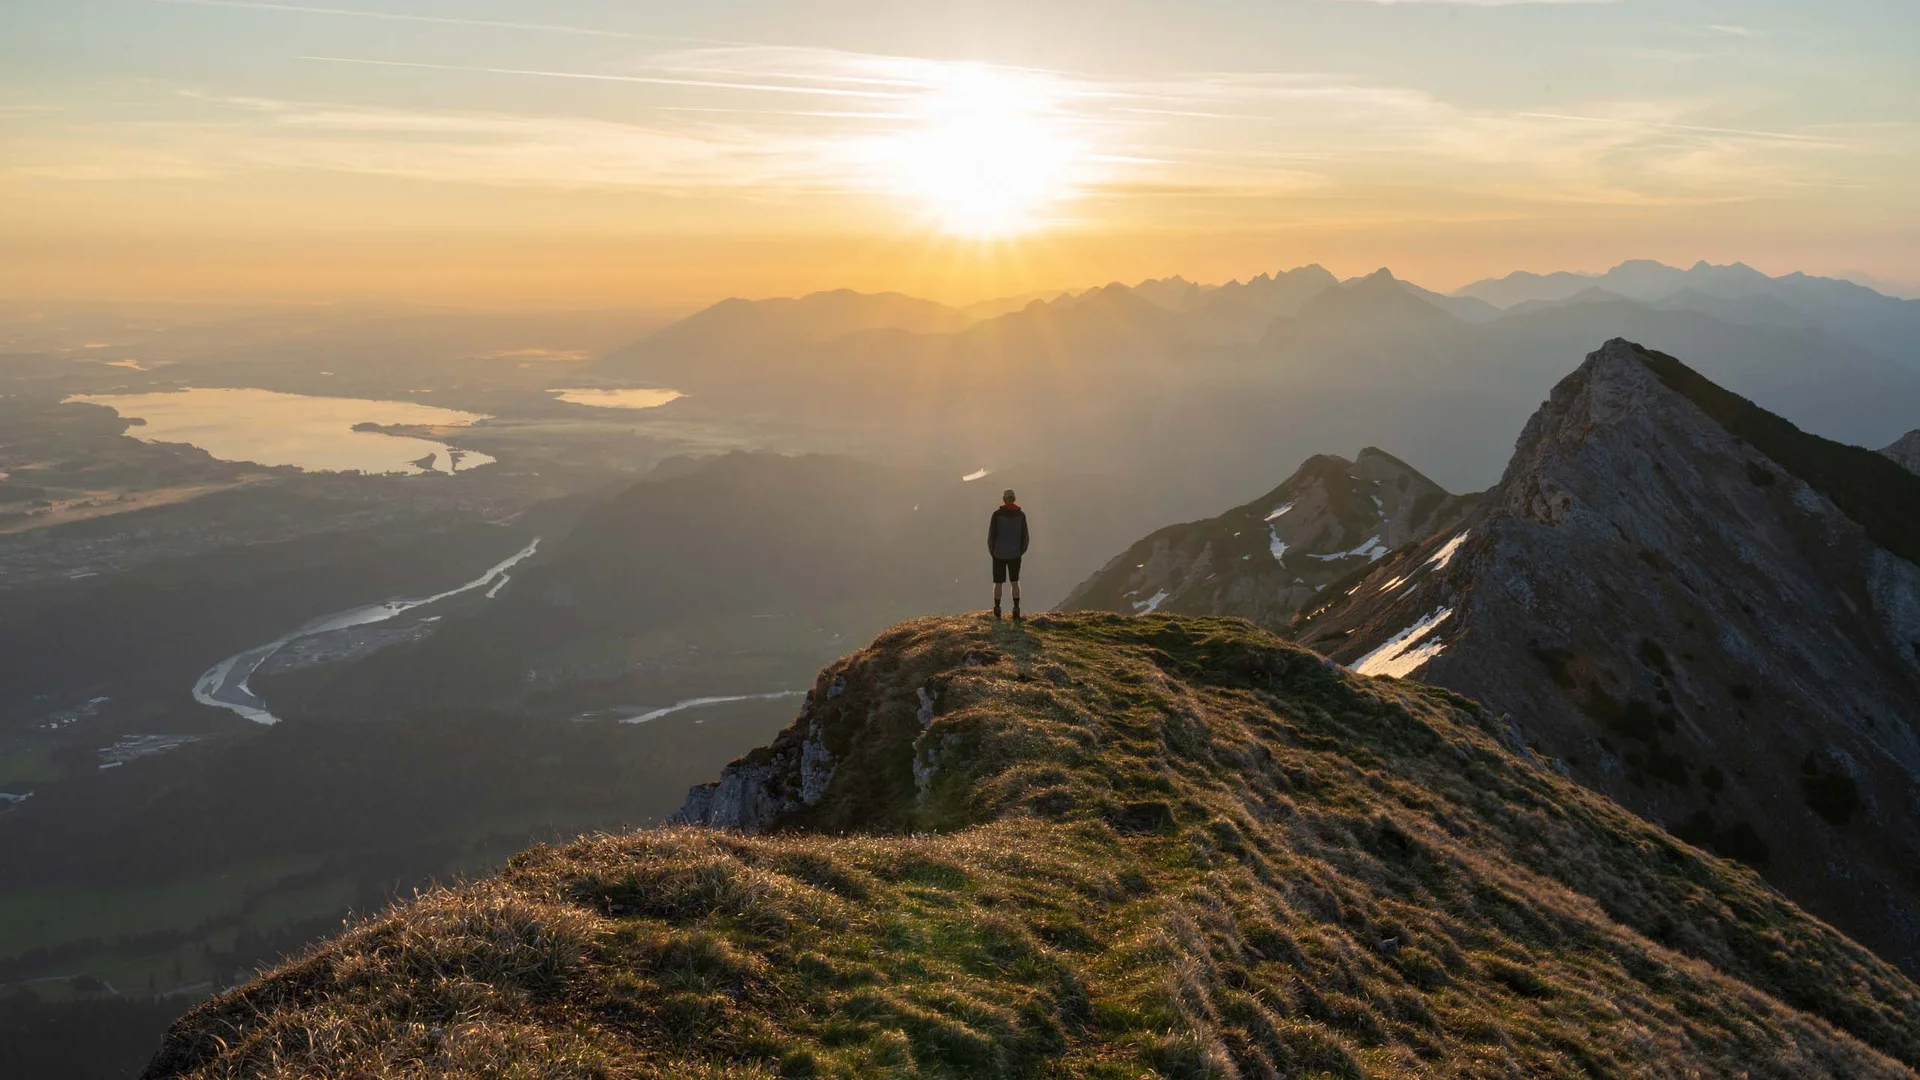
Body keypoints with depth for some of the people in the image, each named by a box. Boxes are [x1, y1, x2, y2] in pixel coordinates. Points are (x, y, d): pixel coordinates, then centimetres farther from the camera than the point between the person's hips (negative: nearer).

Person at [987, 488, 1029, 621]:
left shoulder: (997, 514, -9)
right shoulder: (1021, 515, -3)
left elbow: (991, 535, -7)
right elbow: (1025, 536, 0)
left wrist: (992, 551, 8)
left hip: (999, 554, -2)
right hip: (1015, 554, 2)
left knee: (998, 582, 11)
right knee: (1015, 582, 13)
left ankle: (997, 611, 17)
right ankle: (1016, 611, 1)